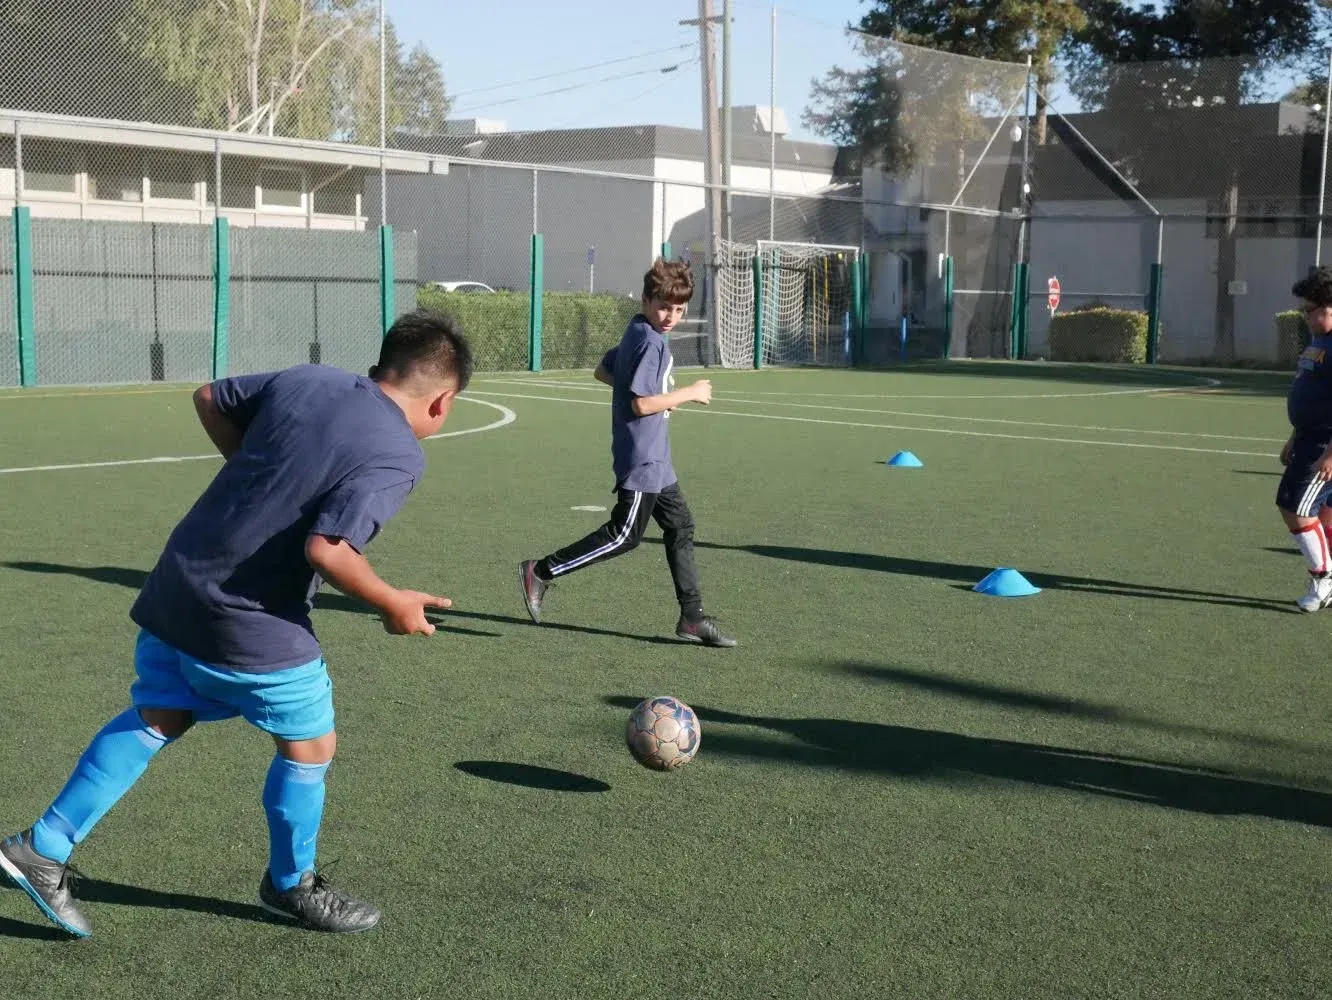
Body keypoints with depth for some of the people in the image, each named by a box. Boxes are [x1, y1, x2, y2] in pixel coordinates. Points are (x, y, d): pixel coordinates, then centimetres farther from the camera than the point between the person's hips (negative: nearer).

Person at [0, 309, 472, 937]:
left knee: (156, 718, 21)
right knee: (309, 746, 14)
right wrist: (391, 605, -12)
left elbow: (209, 399, 15)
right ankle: (290, 886, 33)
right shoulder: (398, 455, -17)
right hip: (253, 624, -7)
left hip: (176, 585, 7)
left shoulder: (304, 380, 3)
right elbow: (327, 548, -28)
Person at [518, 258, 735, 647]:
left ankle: (692, 618, 13)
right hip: (641, 457, -11)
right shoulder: (652, 342, -18)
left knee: (680, 527, 10)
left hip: (655, 459, 11)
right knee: (625, 535, -7)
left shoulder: (636, 334, 12)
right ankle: (540, 572, 0)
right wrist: (690, 393, -12)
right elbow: (642, 404, -23)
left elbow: (602, 371, 23)